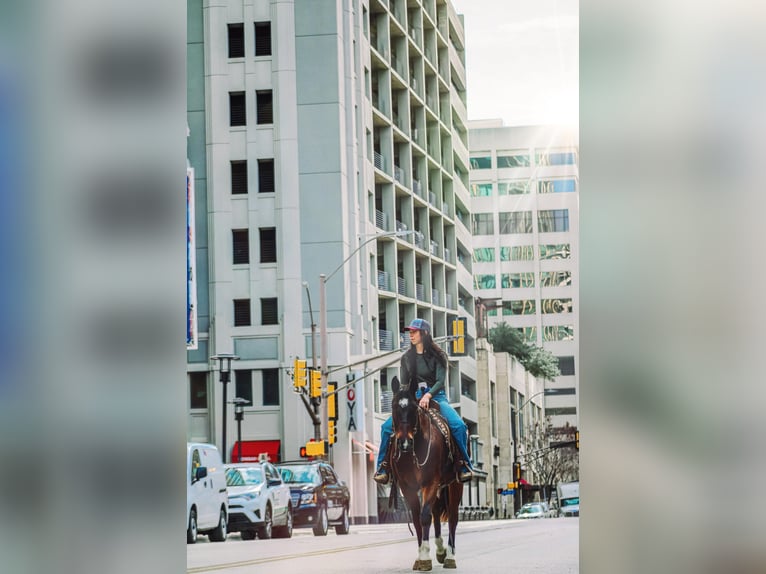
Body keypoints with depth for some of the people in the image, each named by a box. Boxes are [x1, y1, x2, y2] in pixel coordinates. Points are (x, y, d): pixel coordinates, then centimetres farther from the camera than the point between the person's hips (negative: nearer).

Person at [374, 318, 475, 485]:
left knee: (458, 425, -28)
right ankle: (383, 467, -9)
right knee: (387, 426, -18)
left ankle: (465, 465, -15)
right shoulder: (407, 358, 12)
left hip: (435, 397, -3)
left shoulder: (437, 356, 0)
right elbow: (404, 384, 11)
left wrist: (428, 395, -27)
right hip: (413, 399, 3)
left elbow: (440, 381, -9)